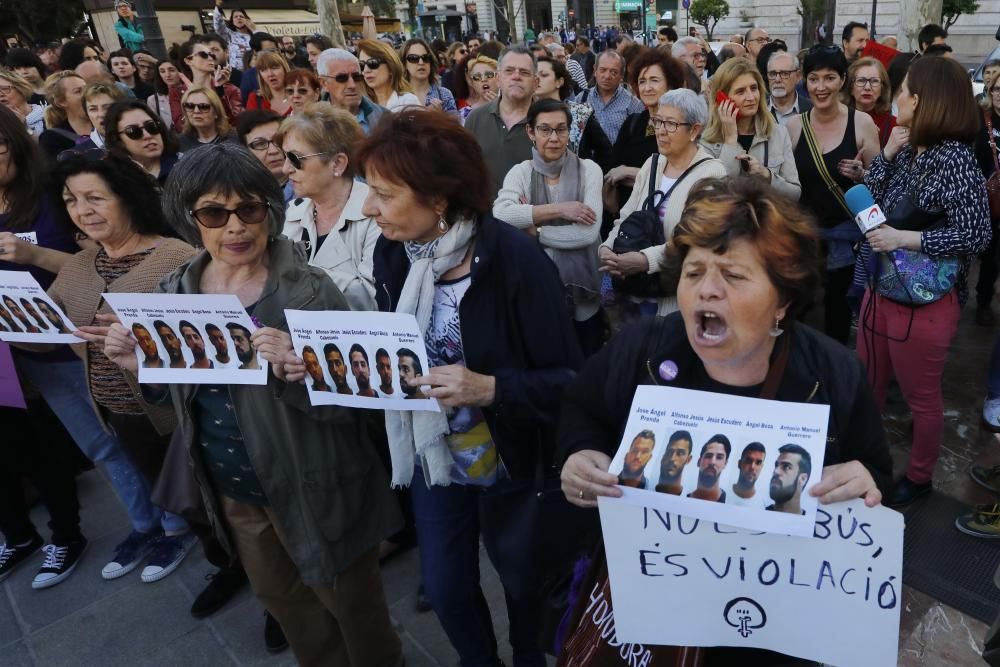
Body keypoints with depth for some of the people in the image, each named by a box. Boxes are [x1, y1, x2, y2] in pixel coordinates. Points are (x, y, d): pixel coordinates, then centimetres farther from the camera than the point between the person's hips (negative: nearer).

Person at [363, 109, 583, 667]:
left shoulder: (515, 259, -25)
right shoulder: (392, 252, -7)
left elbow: (568, 378, -21)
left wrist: (490, 388, -35)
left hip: (509, 464, -4)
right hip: (431, 457, 5)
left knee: (524, 584, 21)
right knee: (444, 587, 20)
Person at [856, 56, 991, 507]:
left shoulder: (954, 158, -18)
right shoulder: (907, 150, 5)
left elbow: (977, 234, -20)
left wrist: (905, 239, -23)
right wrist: (886, 154, -5)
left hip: (924, 300, -8)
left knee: (921, 396, 11)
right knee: (867, 385, 19)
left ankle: (919, 477, 31)